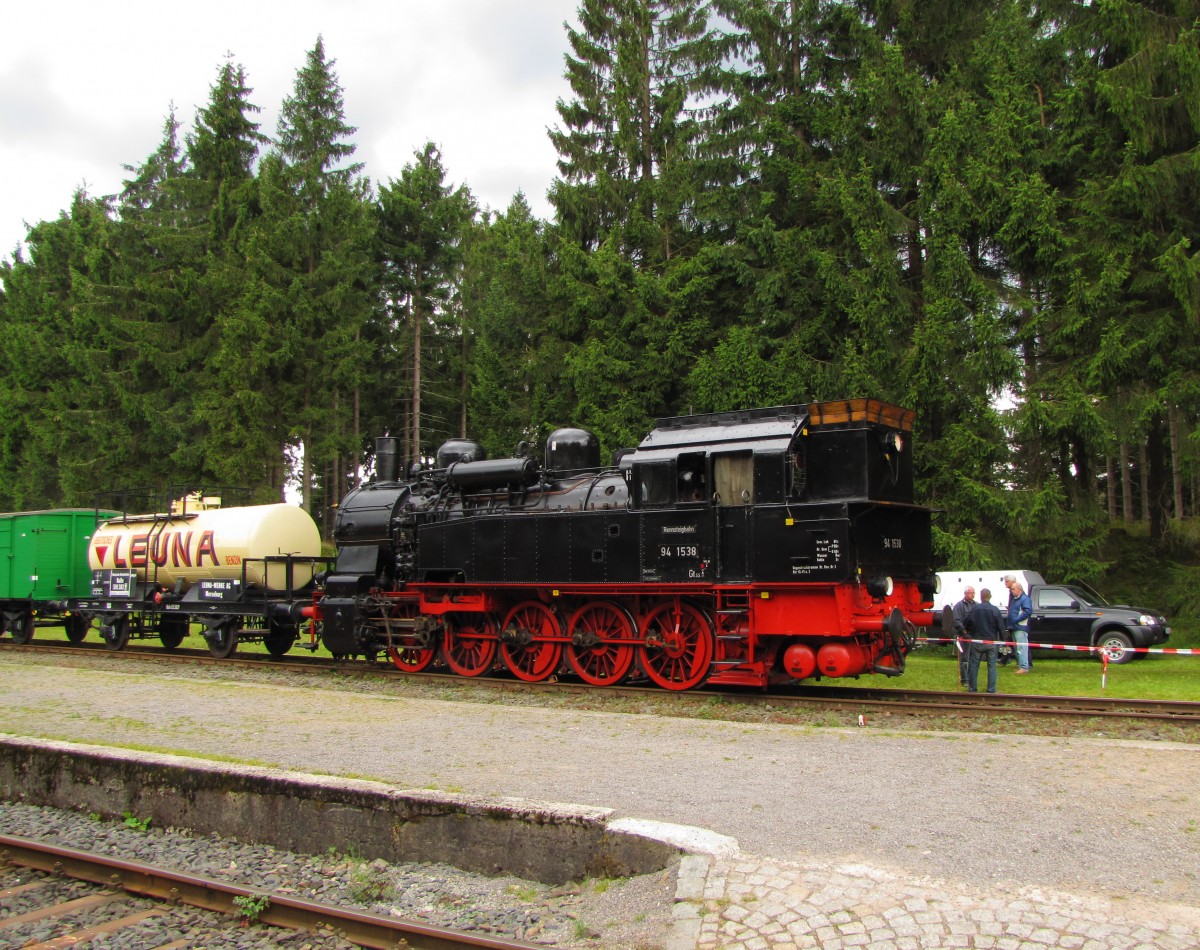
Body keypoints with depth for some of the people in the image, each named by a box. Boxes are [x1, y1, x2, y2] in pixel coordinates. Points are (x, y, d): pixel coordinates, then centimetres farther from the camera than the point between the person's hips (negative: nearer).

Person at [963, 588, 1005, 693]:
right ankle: (991, 689, 6)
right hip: (992, 642, 0)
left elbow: (966, 624, 0)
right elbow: (1001, 627, -5)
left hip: (977, 641, 0)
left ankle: (972, 688, 10)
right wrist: (1002, 640, 4)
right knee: (991, 666, 7)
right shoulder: (995, 610, -6)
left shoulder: (975, 609, -7)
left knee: (973, 665, 8)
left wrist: (966, 630, 21)